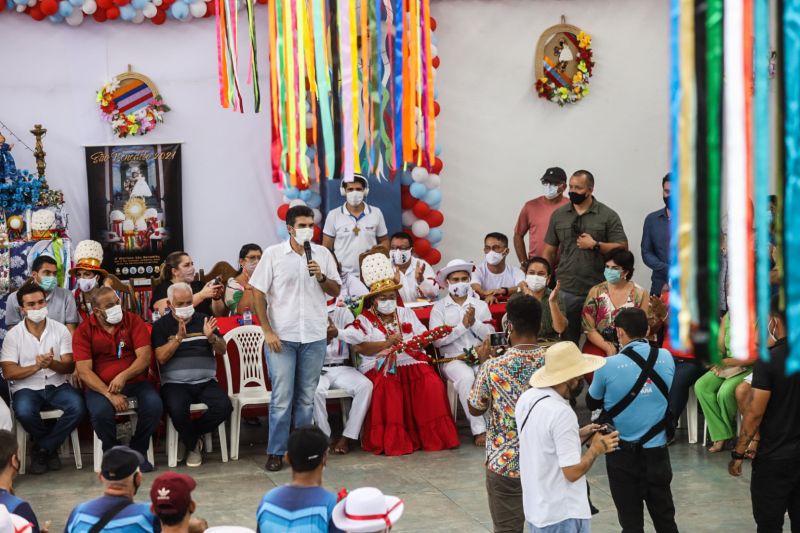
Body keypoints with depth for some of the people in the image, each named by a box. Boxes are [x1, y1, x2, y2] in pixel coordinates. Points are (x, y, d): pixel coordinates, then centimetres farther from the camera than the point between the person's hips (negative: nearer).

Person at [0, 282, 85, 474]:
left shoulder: (61, 330, 2)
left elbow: (70, 367, -3)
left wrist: (52, 364, -25)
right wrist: (36, 367, -23)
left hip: (57, 386, 2)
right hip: (27, 388, -1)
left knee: (78, 407, -29)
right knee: (24, 412, -35)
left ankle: (42, 449, -8)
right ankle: (51, 448, -4)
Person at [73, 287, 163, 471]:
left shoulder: (133, 321, 3)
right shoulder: (83, 331, -1)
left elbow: (145, 356, -5)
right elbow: (84, 371, -9)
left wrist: (124, 376, -23)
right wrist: (110, 394, -21)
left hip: (135, 382, 1)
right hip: (100, 387, -1)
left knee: (154, 405, -28)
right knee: (100, 412, -33)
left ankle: (138, 452, -2)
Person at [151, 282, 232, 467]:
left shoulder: (203, 320, 13)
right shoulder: (161, 325, 6)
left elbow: (222, 350, 10)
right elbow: (161, 358, -6)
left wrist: (211, 337, -11)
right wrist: (178, 338, -18)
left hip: (206, 381, 3)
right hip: (175, 383, -3)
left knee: (224, 407, -25)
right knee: (178, 410, -34)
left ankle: (190, 434, 3)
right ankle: (192, 446, -3)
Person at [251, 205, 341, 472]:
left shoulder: (323, 254, 6)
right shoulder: (273, 254, -2)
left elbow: (335, 291, 10)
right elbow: (258, 293, -2)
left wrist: (321, 277, -11)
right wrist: (267, 332, -8)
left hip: (314, 337, 3)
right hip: (282, 337, -3)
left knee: (306, 397, 9)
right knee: (282, 397, -2)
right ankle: (275, 452, 7)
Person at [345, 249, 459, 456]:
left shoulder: (406, 313, 21)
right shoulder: (364, 320, 8)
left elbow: (422, 337, 13)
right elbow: (359, 347, -10)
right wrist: (388, 343, -15)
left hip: (411, 362, 3)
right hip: (381, 367, -3)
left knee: (433, 385, -27)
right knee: (388, 389, -37)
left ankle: (432, 435, -16)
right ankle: (391, 440, -26)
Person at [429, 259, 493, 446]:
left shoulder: (480, 305, 18)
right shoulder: (439, 307, 9)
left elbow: (491, 335, 6)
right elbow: (437, 340, -5)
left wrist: (474, 323, -9)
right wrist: (463, 326, -8)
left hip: (480, 357, 2)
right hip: (452, 359, -2)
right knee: (466, 377, -35)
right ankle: (478, 430, -32)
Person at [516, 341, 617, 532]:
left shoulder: (527, 398, 1)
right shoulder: (561, 413, -25)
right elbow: (573, 472, -22)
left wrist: (577, 436, 11)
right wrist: (596, 449, -7)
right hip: (562, 516, -8)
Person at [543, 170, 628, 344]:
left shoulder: (608, 216, 1)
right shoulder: (558, 215, 9)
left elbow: (622, 248, -2)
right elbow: (549, 251, 11)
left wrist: (595, 245, -13)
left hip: (598, 290, -2)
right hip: (565, 291, 2)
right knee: (567, 340, 5)